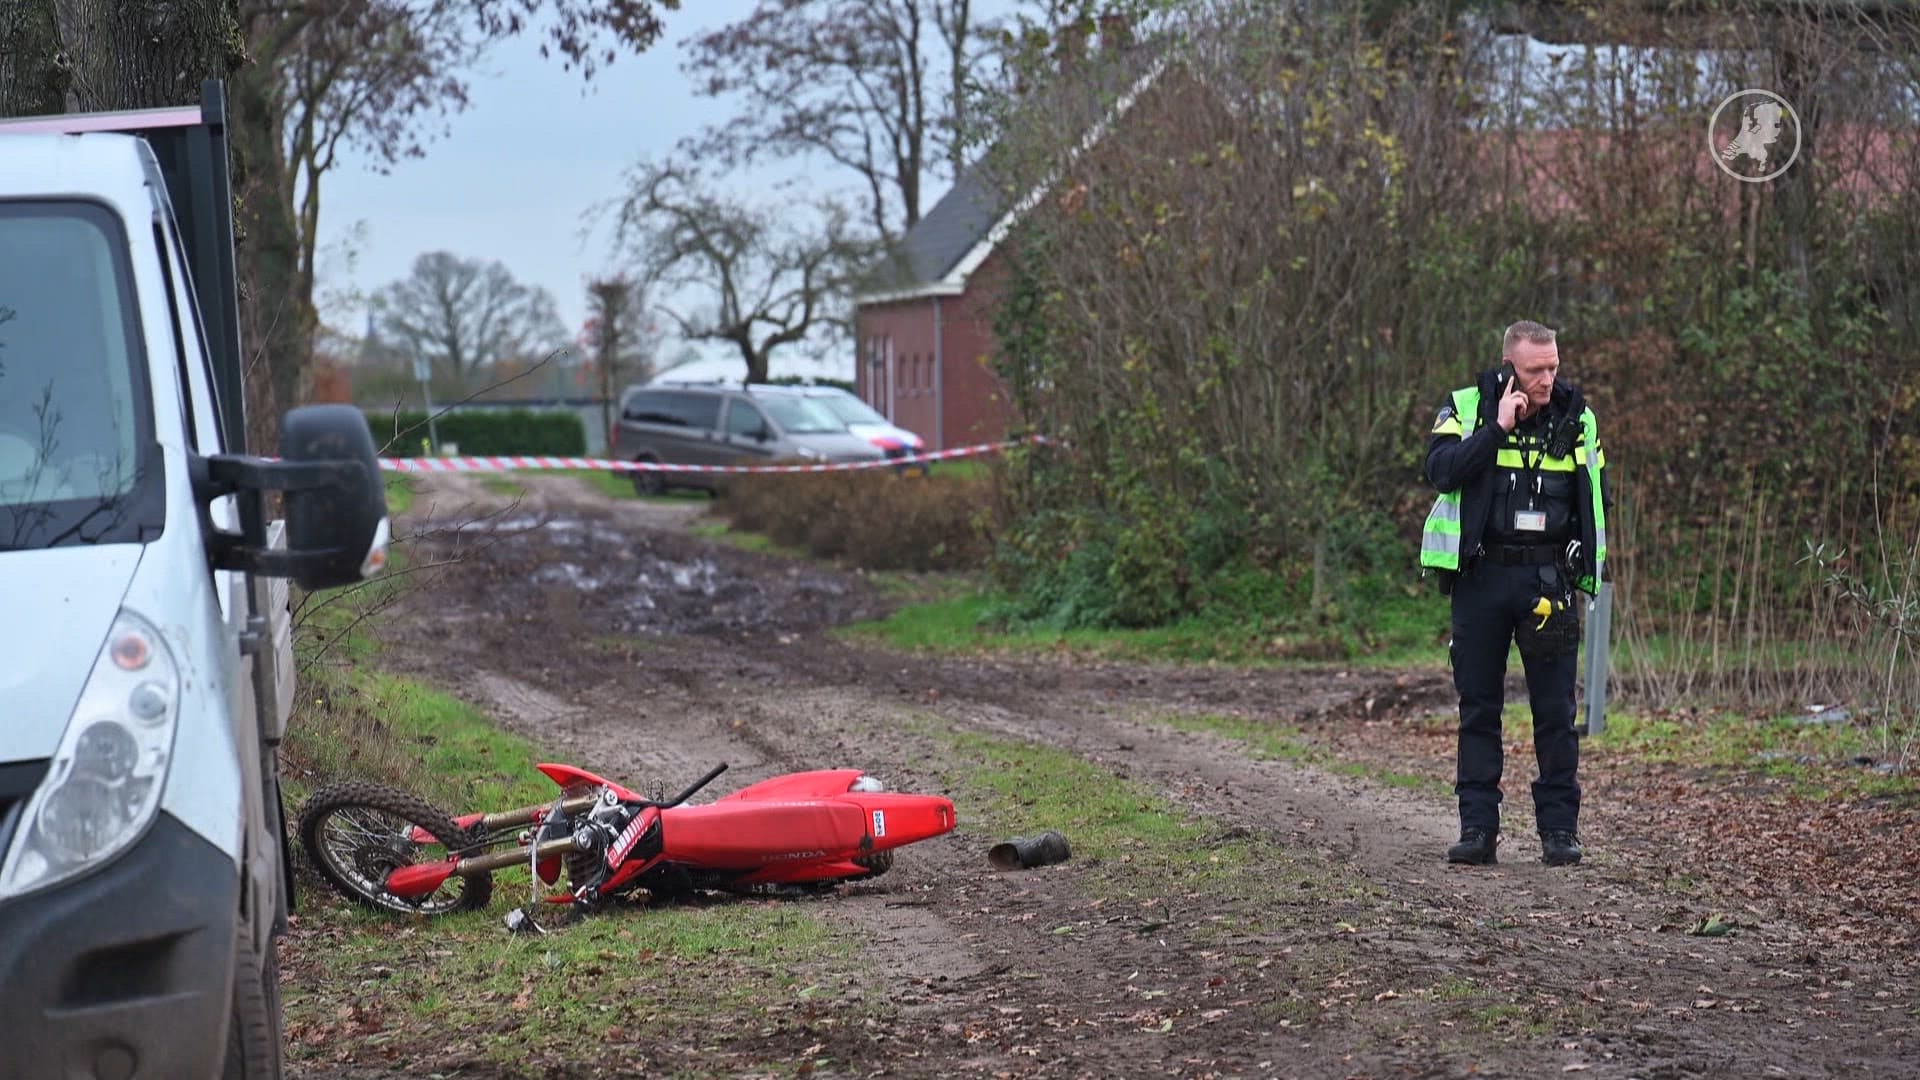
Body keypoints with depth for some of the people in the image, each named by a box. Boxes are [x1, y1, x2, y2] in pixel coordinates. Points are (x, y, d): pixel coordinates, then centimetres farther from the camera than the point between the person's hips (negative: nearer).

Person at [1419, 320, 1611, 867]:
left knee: (1555, 708, 1)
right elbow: (1441, 471, -16)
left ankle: (1559, 827, 8)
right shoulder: (1467, 408, 0)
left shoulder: (1576, 417, 7)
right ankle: (1478, 826, 9)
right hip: (1481, 576, -1)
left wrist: (1586, 567, 1)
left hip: (1548, 578, 1)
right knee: (1478, 706, 4)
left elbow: (1595, 497, 13)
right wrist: (1497, 427, -21)